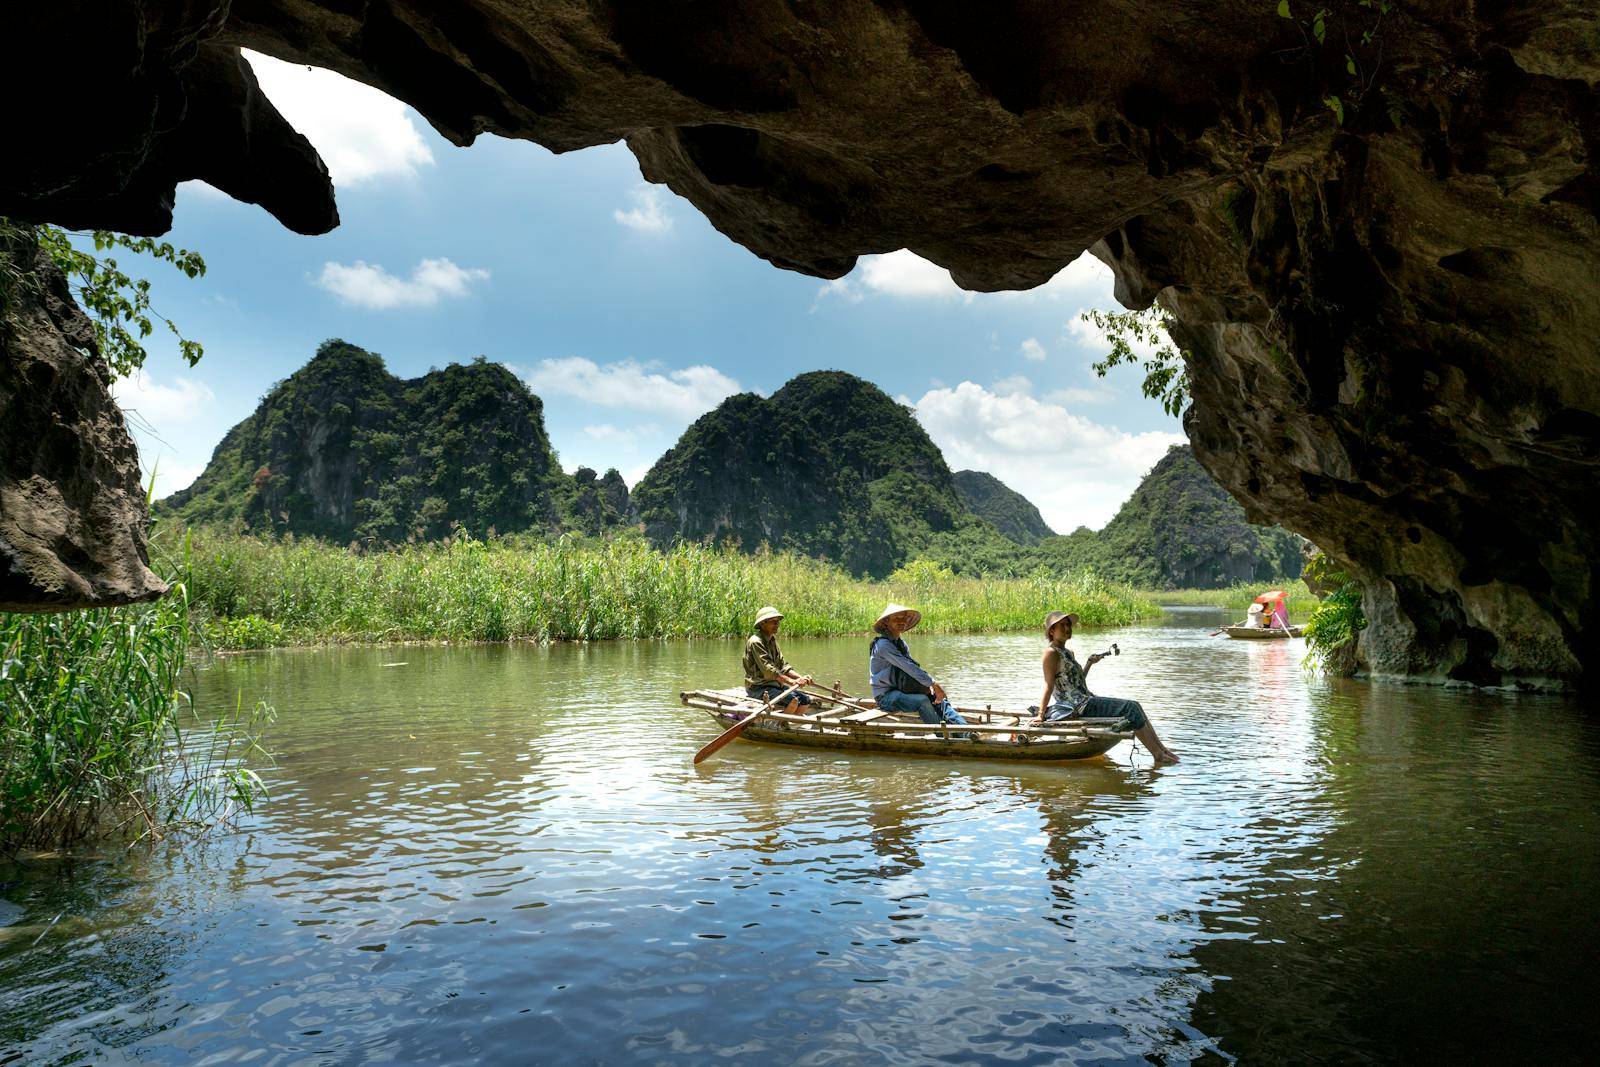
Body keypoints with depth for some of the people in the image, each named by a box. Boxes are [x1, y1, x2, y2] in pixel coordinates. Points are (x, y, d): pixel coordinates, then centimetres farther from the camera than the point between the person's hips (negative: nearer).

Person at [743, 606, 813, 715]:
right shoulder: (755, 642, -15)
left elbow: (783, 666, 11)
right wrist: (792, 681, -29)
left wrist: (801, 678, -5)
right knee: (793, 700, -28)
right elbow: (768, 670, -23)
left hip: (775, 684, 9)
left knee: (806, 701, -1)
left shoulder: (772, 641, 15)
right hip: (758, 688, -9)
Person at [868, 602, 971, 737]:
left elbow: (912, 668, 7)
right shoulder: (883, 645, -17)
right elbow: (907, 666, -25)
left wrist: (930, 687, -11)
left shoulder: (901, 643, 13)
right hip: (885, 696, -8)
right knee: (923, 701, -30)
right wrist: (933, 684, -27)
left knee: (938, 698, -10)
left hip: (900, 691, 8)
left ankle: (965, 734, -23)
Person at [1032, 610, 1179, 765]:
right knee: (1130, 708, -13)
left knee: (1134, 706, 8)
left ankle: (1162, 749, 12)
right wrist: (1041, 715, -20)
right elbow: (1049, 685, -16)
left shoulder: (1068, 653, 17)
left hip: (1086, 701, 10)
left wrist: (1089, 663, 20)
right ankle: (1159, 755, -9)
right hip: (1076, 707, -10)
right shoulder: (1051, 652, -11)